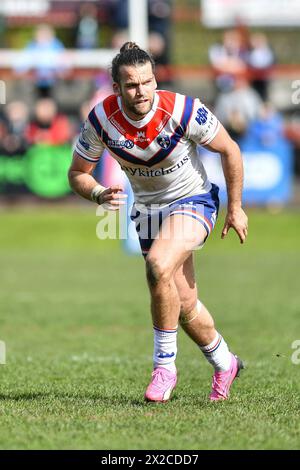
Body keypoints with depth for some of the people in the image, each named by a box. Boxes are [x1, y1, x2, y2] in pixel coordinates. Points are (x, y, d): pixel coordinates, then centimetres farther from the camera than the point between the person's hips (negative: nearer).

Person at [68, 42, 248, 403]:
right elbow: (77, 173, -6)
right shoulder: (101, 119, -19)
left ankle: (164, 366, -17)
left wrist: (235, 208, -5)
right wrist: (99, 194, -28)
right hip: (147, 208, 4)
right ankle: (224, 363, 38)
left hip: (193, 200, -4)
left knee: (158, 265, -31)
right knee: (183, 305, 9)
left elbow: (229, 149, -11)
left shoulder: (183, 110, -26)